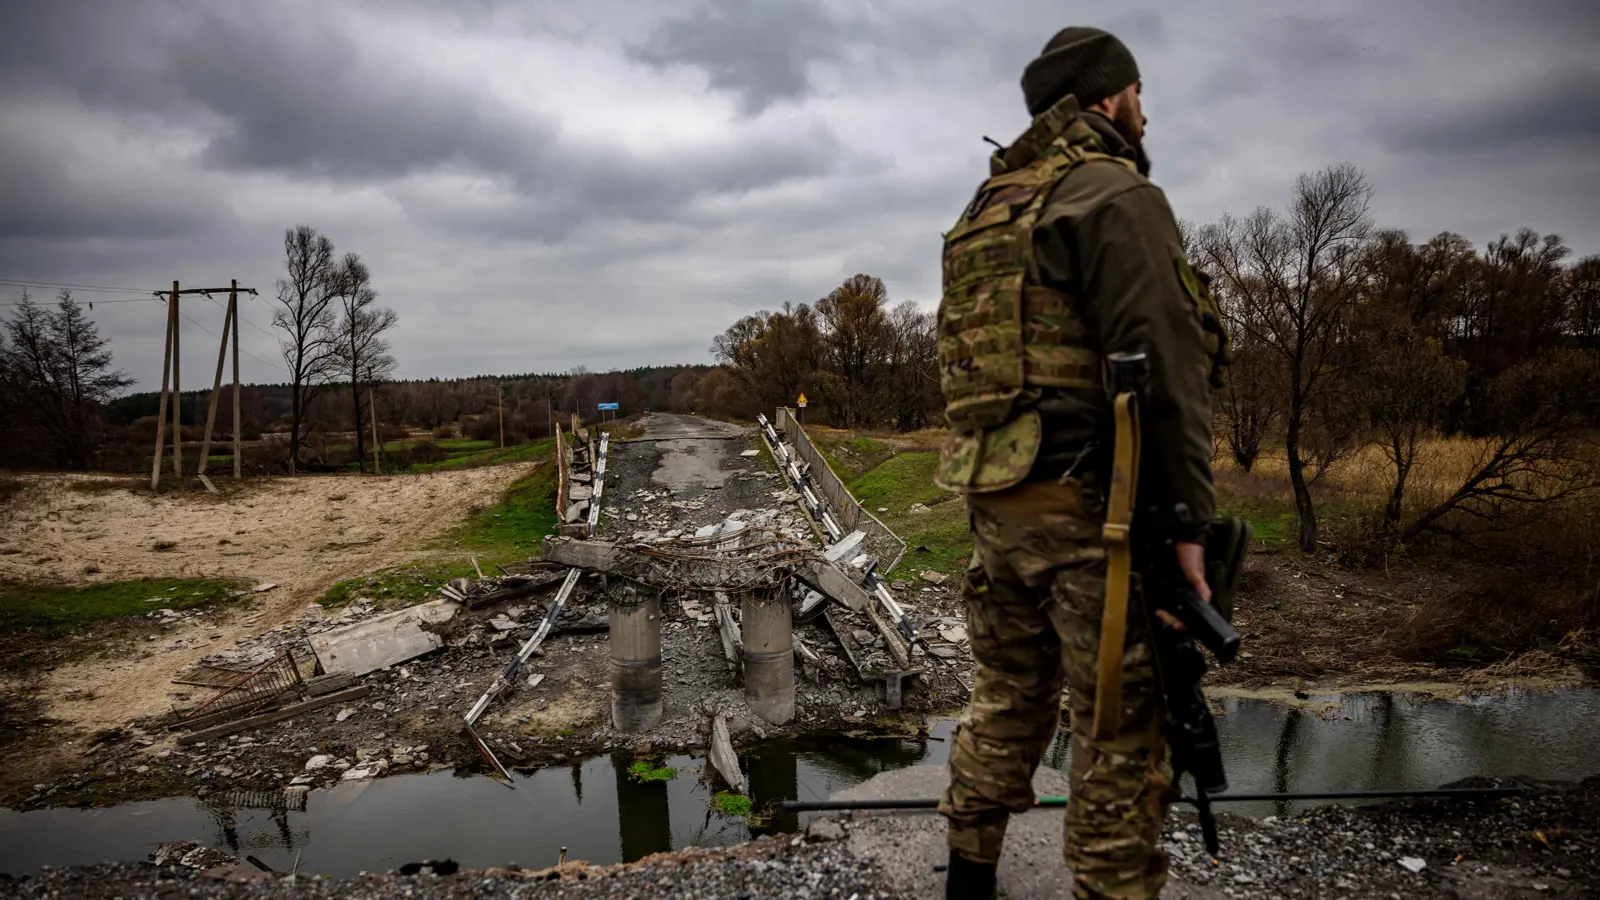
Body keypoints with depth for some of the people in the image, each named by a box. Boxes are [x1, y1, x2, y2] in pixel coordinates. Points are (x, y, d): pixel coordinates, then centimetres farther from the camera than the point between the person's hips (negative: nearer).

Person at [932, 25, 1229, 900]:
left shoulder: (984, 210, 18)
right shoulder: (1115, 194, -8)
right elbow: (1165, 363, -18)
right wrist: (1186, 517, -15)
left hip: (996, 498, 9)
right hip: (1091, 503, -8)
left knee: (1008, 696, 20)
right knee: (1121, 732, 2)